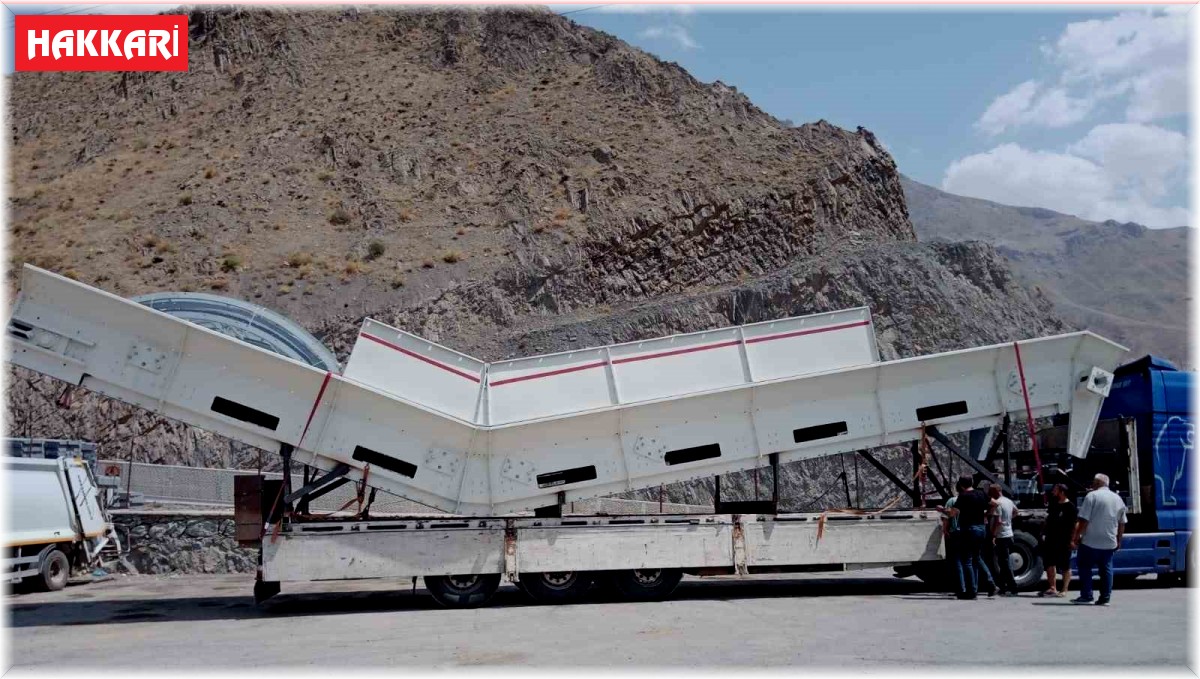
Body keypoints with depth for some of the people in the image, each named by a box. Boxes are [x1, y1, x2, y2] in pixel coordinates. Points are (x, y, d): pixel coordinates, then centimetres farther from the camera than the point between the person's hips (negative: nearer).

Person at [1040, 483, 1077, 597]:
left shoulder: (1070, 507, -10)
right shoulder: (1053, 505, 10)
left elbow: (1075, 524, -12)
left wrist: (1072, 539, -17)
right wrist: (1044, 533, 11)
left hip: (1064, 541, -7)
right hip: (1051, 540, 7)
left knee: (1065, 567, 3)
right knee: (1050, 564, 10)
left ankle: (1064, 590, 8)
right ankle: (1052, 588, 18)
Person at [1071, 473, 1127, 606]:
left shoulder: (1092, 496, -10)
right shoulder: (1118, 499, 10)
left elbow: (1083, 521, -15)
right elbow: (1122, 524, 14)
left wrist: (1076, 538, -10)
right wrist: (1118, 541, 22)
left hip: (1090, 542, -5)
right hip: (1110, 543, 5)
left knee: (1085, 567, 5)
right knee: (1106, 569, 10)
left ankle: (1086, 596, 2)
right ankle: (1105, 598, 9)